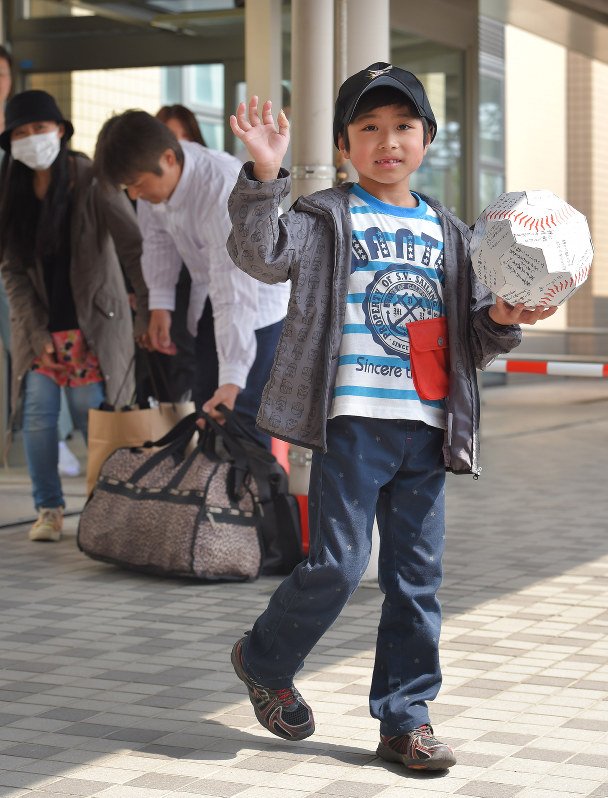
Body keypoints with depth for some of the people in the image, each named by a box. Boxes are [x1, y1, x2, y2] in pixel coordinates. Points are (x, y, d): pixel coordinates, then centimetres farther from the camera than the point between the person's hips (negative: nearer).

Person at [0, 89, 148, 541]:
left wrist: (151, 314, -24)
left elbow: (135, 247, -16)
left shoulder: (90, 182, -10)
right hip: (39, 328, 3)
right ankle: (50, 510, 9)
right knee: (37, 416, -3)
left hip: (91, 325, -3)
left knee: (93, 419, -3)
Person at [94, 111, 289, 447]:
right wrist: (160, 304, -4)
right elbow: (158, 236, 4)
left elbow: (236, 295, -40)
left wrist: (232, 379, -44)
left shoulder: (224, 193, -38)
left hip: (259, 302, -8)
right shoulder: (154, 171, -15)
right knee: (208, 409, 11)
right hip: (206, 299, 8)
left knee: (242, 415, -15)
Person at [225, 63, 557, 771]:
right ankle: (263, 660, 21)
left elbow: (469, 339, 20)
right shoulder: (327, 218, 3)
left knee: (416, 578, 6)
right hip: (352, 424, -5)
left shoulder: (448, 234, 17)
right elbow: (261, 253, -16)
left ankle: (406, 717, 16)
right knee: (336, 566, -5)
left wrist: (499, 320, -2)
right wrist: (265, 176, -28)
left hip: (428, 429, 5)